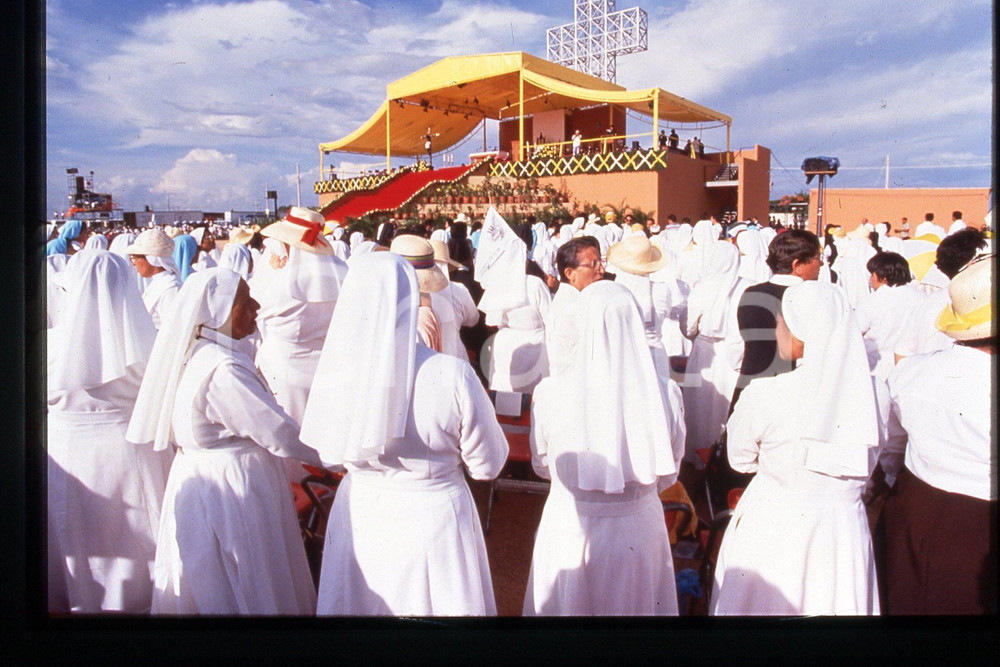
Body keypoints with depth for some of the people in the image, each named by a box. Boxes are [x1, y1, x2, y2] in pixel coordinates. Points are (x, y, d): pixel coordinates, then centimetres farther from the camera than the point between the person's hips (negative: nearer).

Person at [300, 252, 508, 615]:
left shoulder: (335, 372, -17)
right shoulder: (452, 375, -25)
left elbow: (329, 457, 0)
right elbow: (487, 465, -12)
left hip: (358, 517, 3)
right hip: (432, 516, -2)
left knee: (360, 603, 25)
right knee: (432, 603, 21)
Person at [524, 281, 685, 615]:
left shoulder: (550, 393, -19)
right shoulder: (663, 393, -17)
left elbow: (542, 464, 0)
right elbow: (668, 474, -1)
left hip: (571, 529, -1)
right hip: (639, 530, 1)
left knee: (567, 603, 22)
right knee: (633, 600, 24)